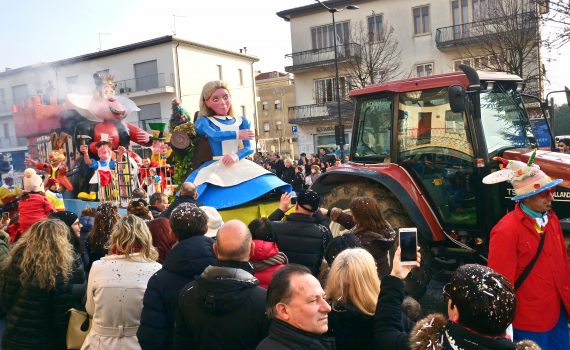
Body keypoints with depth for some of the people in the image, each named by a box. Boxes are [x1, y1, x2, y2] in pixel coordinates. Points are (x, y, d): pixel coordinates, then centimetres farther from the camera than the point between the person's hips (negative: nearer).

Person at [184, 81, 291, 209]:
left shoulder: (241, 121, 15)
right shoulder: (204, 121, 5)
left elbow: (249, 148, 6)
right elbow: (214, 135, -18)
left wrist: (236, 156, -14)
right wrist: (237, 134, -11)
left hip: (240, 166, 4)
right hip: (215, 167, -3)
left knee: (266, 186, -17)